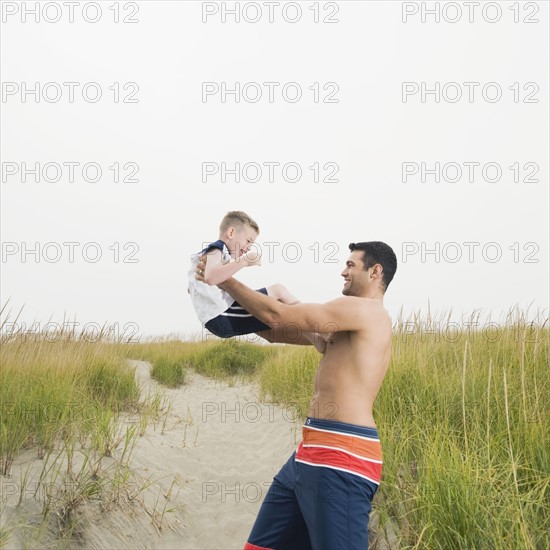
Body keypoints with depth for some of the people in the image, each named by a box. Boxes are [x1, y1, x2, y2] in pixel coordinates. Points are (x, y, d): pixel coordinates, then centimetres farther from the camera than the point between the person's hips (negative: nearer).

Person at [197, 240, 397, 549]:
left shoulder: (365, 310, -10)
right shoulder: (353, 321, 21)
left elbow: (276, 316, -11)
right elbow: (278, 331, 21)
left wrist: (224, 280, 0)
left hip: (342, 456, -10)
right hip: (314, 452, 10)